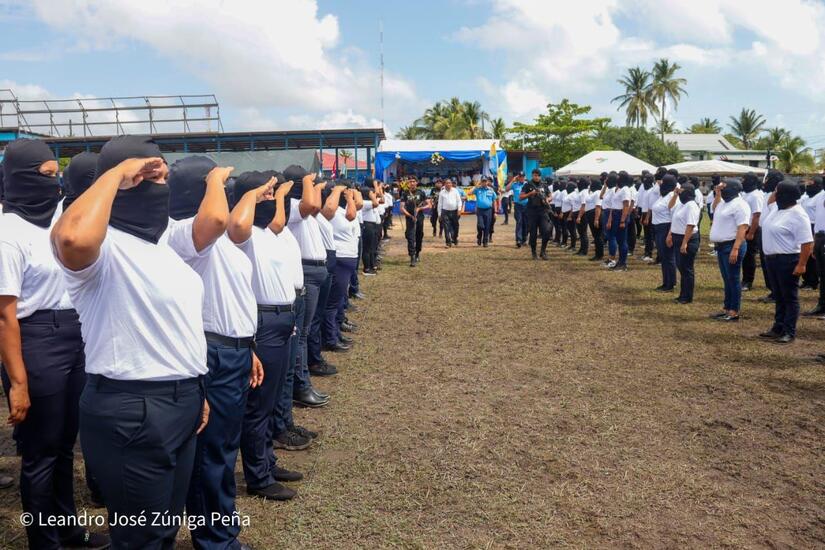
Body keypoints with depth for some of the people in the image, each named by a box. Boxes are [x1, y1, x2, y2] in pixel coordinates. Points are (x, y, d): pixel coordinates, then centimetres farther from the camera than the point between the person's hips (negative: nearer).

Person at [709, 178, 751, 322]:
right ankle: (727, 309, 22)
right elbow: (715, 208, 37)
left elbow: (742, 228, -21)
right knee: (727, 279, 14)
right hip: (721, 246, 10)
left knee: (733, 279, -4)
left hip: (732, 246, -10)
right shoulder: (725, 202, 14)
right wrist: (717, 193, 20)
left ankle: (734, 312, 1)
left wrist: (735, 249, -29)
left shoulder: (739, 205, -15)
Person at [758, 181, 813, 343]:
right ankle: (778, 328, 26)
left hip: (788, 261, -9)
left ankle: (789, 332, 7)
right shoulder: (780, 209, 9)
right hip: (772, 259, 9)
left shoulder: (797, 215, -19)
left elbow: (807, 242, -22)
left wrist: (801, 264, -23)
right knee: (779, 295, 16)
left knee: (790, 297, 0)